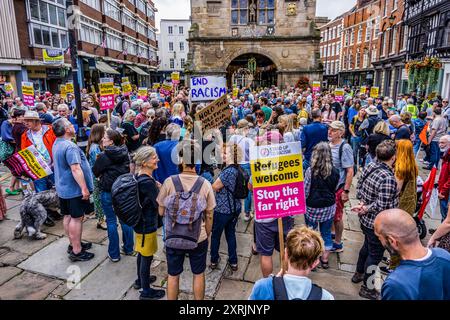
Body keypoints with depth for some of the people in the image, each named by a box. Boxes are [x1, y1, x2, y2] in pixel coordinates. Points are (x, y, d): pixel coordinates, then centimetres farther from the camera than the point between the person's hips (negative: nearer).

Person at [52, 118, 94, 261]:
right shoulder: (70, 146, -23)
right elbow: (75, 169, -29)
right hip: (74, 189, -10)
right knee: (76, 218, -1)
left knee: (68, 216, 16)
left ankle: (73, 244, 31)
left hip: (62, 188, 10)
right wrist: (84, 188, -26)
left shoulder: (57, 144, 9)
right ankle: (76, 251, 7)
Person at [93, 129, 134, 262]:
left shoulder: (103, 156, -14)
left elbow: (95, 172, -1)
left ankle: (114, 254, 15)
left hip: (108, 192, -4)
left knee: (111, 222, 7)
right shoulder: (125, 153, -1)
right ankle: (129, 249, 27)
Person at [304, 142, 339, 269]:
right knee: (327, 233, 19)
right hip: (329, 207, 3)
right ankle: (325, 259, 33)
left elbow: (305, 192, -14)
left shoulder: (310, 171, -21)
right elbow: (335, 189, 5)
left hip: (312, 208, -3)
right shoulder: (335, 171, -10)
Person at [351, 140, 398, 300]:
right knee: (375, 255, 12)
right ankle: (367, 288, 30)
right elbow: (382, 207, -29)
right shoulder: (388, 178, -30)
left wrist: (362, 202, -6)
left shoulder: (369, 166, -5)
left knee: (367, 246, 29)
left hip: (365, 219, 8)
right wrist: (366, 208, -14)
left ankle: (358, 274, 49)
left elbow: (359, 187, 4)